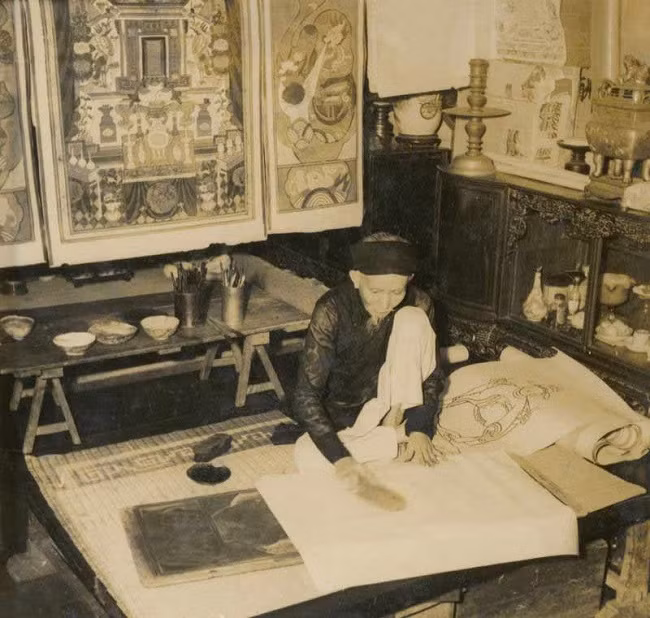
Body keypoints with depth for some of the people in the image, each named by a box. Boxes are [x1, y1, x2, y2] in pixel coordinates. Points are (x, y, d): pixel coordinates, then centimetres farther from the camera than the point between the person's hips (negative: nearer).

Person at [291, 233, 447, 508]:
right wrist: (341, 458, -44)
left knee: (412, 320, -21)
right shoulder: (331, 310, -27)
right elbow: (306, 396, -31)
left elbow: (432, 375, -7)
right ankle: (400, 441, -14)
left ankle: (398, 425, -12)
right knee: (308, 457, -33)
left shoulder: (418, 304, -17)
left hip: (389, 405, 1)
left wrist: (420, 429, -25)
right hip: (343, 416, -1)